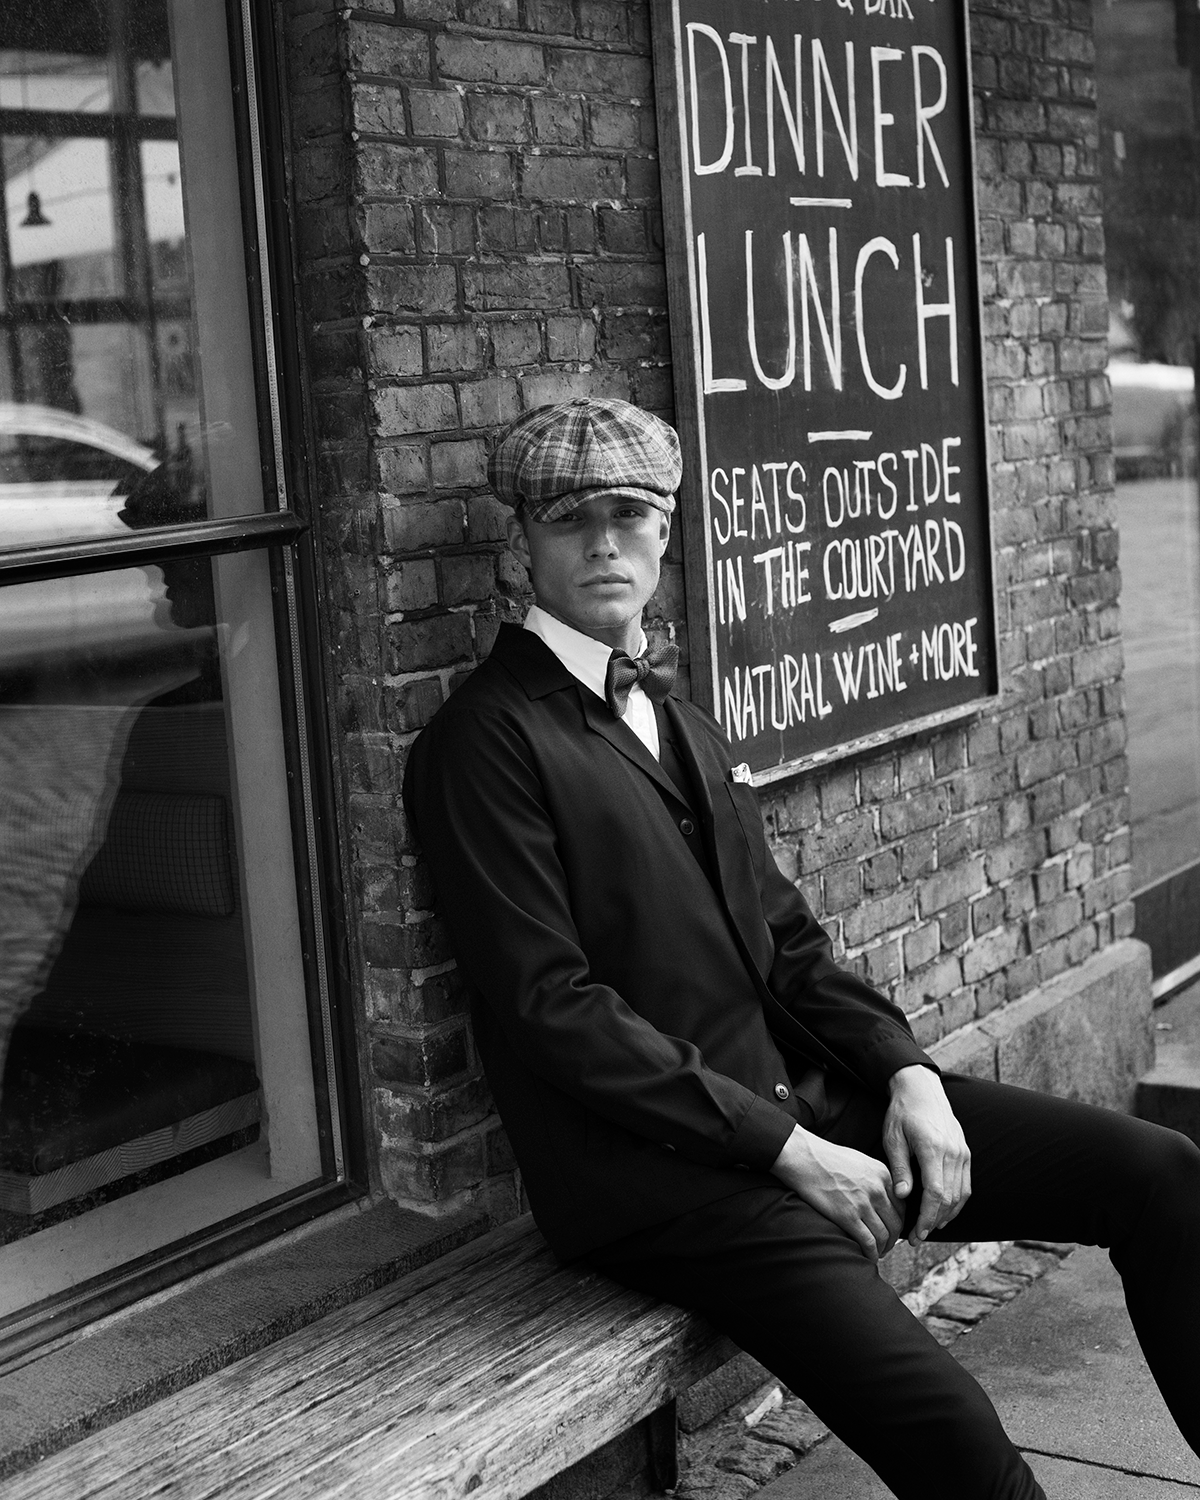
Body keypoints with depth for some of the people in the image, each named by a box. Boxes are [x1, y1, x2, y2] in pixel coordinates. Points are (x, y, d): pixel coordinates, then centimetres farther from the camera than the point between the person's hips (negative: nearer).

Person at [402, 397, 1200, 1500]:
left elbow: (784, 938, 16)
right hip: (657, 1164, -8)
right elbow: (554, 1012, -15)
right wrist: (786, 1149, -16)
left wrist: (906, 1071, -2)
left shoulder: (679, 719, 18)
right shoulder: (486, 740, -8)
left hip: (801, 1099, 8)